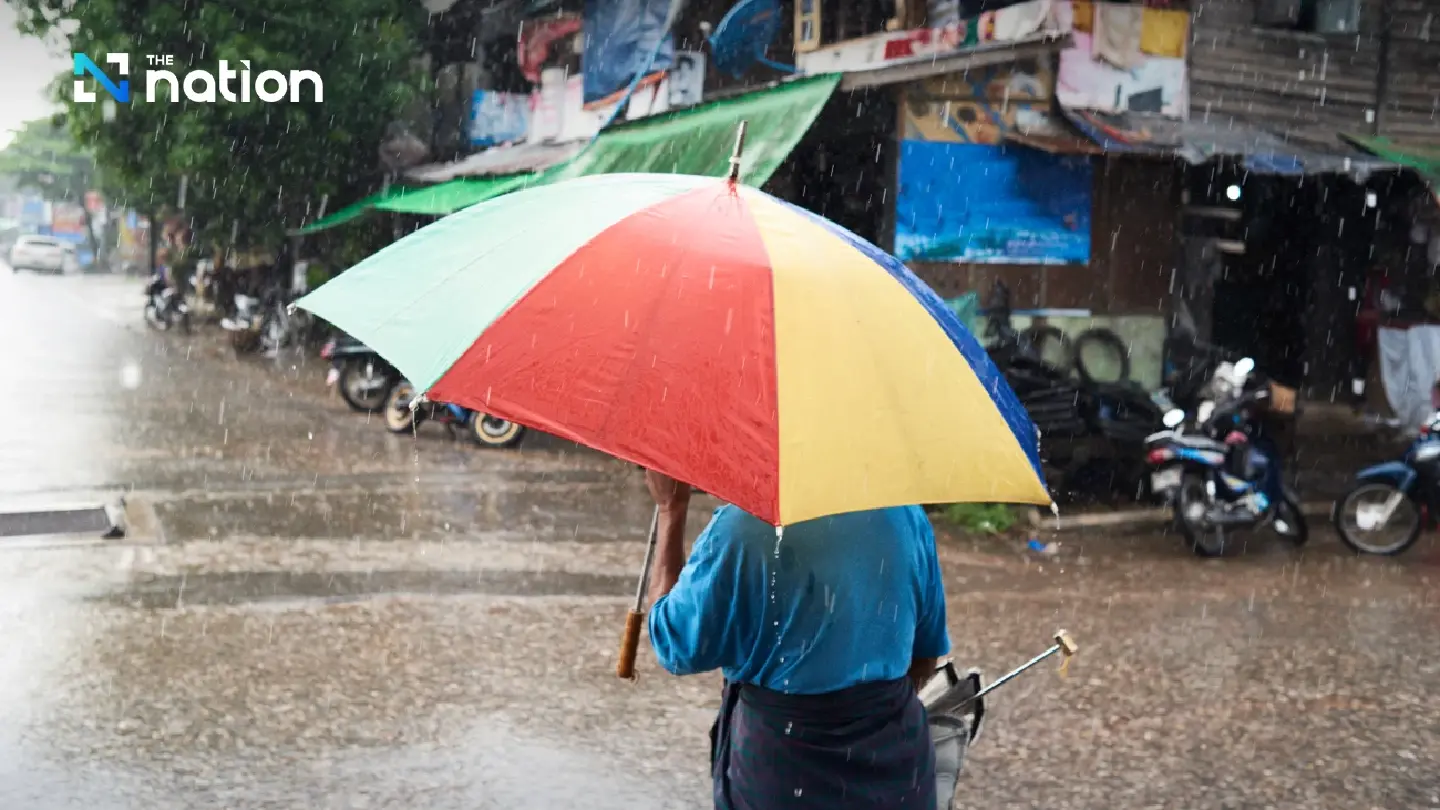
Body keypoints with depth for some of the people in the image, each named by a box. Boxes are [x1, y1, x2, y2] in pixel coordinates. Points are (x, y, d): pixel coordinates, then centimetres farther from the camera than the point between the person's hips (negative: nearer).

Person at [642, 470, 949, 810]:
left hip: (782, 774, -4)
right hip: (895, 760, 4)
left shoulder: (740, 529, -19)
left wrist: (672, 509, 0)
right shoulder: (904, 511, -5)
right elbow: (926, 652, 5)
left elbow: (674, 646, -5)